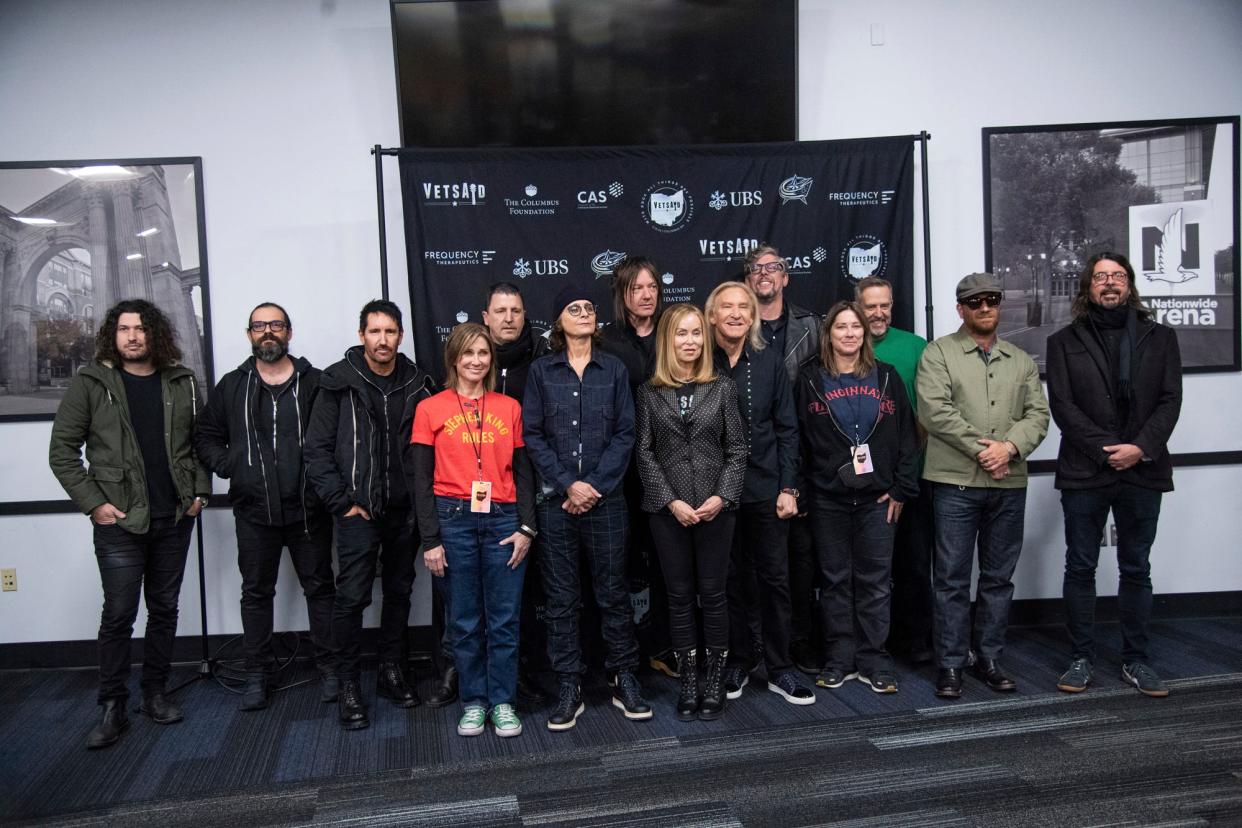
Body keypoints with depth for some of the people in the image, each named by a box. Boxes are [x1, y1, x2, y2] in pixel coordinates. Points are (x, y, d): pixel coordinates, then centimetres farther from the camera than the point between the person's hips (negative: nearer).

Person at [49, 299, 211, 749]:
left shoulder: (182, 383, 6)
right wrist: (92, 503, -8)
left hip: (174, 518, 3)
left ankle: (155, 693, 25)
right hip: (119, 521, -3)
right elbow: (62, 451, -1)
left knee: (165, 609, 11)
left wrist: (200, 491, 2)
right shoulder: (91, 383, -2)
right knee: (119, 614, -1)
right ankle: (112, 708, 12)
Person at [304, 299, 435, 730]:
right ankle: (348, 685, 9)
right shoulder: (339, 383, -3)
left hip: (404, 510, 4)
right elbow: (316, 449, -4)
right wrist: (341, 501, -9)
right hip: (358, 509, -3)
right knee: (352, 596, -4)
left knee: (399, 592, 12)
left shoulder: (417, 384, 5)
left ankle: (392, 671, 26)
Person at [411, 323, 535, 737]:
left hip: (503, 520, 1)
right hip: (454, 521, -1)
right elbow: (422, 480, 2)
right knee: (465, 620, 6)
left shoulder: (509, 407, 9)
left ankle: (502, 702, 18)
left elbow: (523, 472, 9)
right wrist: (431, 540, -3)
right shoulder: (430, 409, 3)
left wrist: (526, 528, 0)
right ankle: (473, 702, 21)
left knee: (505, 619, 3)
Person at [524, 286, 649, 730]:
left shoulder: (613, 368, 7)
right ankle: (568, 688, 14)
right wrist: (568, 484, -9)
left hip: (606, 497, 0)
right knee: (561, 597, 5)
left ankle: (624, 680, 19)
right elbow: (532, 435, 0)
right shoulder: (541, 370, 6)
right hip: (556, 499, 0)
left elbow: (625, 433, 2)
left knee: (614, 590, 6)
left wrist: (595, 484, -8)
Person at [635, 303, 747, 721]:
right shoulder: (649, 392, 4)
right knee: (680, 595, 7)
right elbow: (644, 453, 0)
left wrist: (722, 497, -10)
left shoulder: (723, 388, 5)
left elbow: (737, 450, 3)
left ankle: (715, 683, 18)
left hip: (716, 508, 0)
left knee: (712, 593, 5)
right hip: (667, 509, 0)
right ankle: (688, 684, 18)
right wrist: (672, 501, -10)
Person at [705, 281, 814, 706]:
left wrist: (788, 487, -1)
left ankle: (779, 668, 18)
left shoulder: (768, 361, 3)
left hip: (766, 487, 1)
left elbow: (786, 428, 5)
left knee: (776, 578, 5)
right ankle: (738, 660, 24)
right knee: (730, 578, 9)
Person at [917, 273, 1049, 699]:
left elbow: (1037, 414, 7)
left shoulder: (1021, 361, 16)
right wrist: (980, 449, -13)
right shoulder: (939, 353, 1)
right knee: (952, 577, 0)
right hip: (955, 481, -4)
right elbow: (935, 411, -10)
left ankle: (989, 658, 23)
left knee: (999, 577, 11)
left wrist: (1009, 447, -12)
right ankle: (951, 664, 10)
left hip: (1009, 483, 5)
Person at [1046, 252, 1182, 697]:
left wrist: (1141, 448, -12)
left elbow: (1170, 400, 2)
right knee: (1080, 567, 4)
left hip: (1143, 472, 2)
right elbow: (1062, 405, -3)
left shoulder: (1160, 337, 10)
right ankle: (1081, 658, 14)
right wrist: (1104, 449, -13)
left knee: (1136, 569, 10)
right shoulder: (1064, 342, 5)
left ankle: (1136, 659, 20)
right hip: (1084, 473, -1)